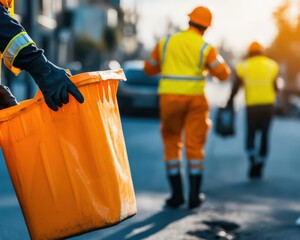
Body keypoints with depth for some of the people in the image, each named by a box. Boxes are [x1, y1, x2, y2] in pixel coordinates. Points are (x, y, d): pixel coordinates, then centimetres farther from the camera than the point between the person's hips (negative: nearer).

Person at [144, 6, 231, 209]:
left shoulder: (166, 42, 4)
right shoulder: (206, 48, -4)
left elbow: (149, 69, 13)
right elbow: (223, 73, -7)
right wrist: (214, 62, 13)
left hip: (169, 99, 1)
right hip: (195, 100, -1)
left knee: (172, 145, 10)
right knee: (195, 147, 5)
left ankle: (177, 195, 7)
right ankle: (195, 196, 4)